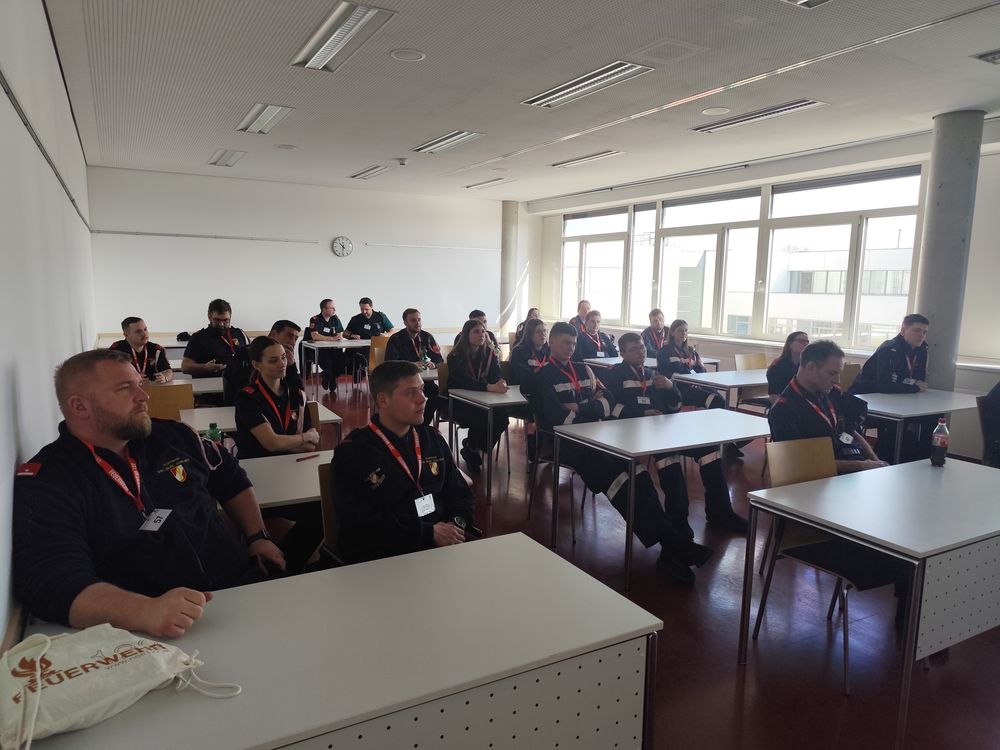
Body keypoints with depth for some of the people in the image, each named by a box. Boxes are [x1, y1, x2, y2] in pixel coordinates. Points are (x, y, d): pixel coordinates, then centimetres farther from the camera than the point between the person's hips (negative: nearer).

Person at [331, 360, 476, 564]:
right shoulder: (351, 453, -5)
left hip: (441, 547, 6)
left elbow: (460, 492, 19)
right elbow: (360, 525, -12)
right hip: (381, 558, -5)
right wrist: (428, 534, -16)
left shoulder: (433, 439, 12)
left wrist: (458, 523, -3)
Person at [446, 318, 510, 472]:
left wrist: (501, 384, -33)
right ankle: (472, 449, 1)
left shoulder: (490, 354, 1)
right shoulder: (455, 357, -14)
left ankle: (472, 449, 3)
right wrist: (490, 387, -42)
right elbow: (464, 381, -28)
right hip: (459, 403, -5)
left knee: (502, 416, -23)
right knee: (481, 418, -32)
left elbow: (497, 377, -7)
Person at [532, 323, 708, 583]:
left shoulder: (583, 370, 20)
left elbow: (608, 402, 11)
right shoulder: (542, 376, 0)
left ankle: (670, 543, -30)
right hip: (563, 442, -6)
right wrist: (593, 408, -2)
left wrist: (580, 409, -6)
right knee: (615, 476, -29)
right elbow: (558, 418, -13)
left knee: (638, 474, -23)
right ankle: (670, 542, -30)